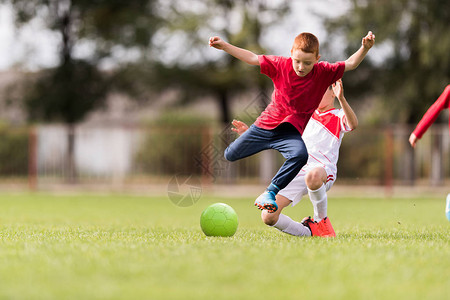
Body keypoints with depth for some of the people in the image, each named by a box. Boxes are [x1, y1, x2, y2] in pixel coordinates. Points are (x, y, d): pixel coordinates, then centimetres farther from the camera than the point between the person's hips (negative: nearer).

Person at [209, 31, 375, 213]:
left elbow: (350, 64, -8)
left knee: (300, 155, -35)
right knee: (230, 155, 9)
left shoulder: (323, 73, -11)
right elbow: (252, 58, -5)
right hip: (267, 123, 1)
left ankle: (269, 193, -28)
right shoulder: (281, 65, -11)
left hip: (291, 131, -1)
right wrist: (224, 46, -10)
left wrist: (364, 48, -27)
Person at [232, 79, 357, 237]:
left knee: (313, 176, -46)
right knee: (268, 216, -16)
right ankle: (308, 231, 6)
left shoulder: (338, 116, 11)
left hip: (323, 169, -5)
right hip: (298, 172, 5)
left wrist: (341, 99, -30)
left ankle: (321, 220, -18)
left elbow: (353, 124, -14)